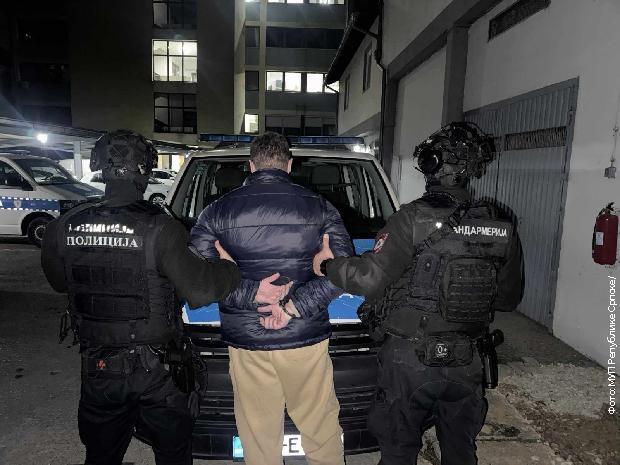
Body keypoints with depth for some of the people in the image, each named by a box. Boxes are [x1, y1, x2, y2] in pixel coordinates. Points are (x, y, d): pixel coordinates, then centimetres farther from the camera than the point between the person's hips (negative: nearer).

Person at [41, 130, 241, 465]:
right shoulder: (159, 230, -22)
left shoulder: (63, 228, -7)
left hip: (96, 370, 4)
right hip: (157, 372, -4)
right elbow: (199, 290, -25)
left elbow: (59, 282, 9)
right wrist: (234, 268, -8)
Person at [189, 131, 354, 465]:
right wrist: (294, 306, -12)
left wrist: (249, 293, -9)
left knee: (258, 435, 17)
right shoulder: (319, 207, 0)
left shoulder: (217, 211, 1)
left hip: (245, 341, 1)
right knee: (321, 426, 18)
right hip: (306, 338, 0)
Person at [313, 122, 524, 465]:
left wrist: (327, 266, -5)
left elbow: (370, 279, -21)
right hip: (468, 363, 5)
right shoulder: (503, 229, -2)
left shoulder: (413, 219, -19)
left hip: (409, 361, -4)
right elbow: (509, 299, 5)